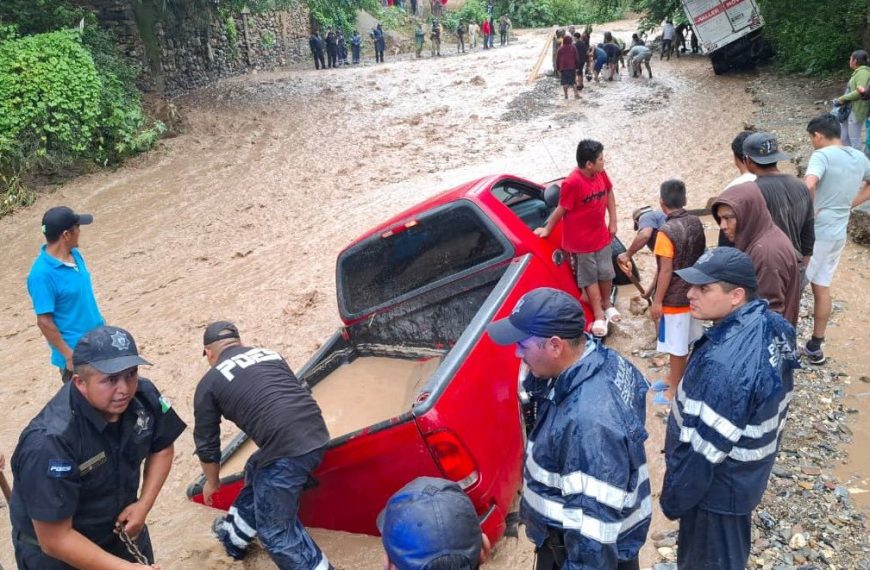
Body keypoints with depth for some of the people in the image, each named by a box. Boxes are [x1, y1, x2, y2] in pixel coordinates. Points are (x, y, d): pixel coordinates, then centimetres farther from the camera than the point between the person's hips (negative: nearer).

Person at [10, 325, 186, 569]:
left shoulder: (143, 396, -19)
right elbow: (55, 540, -28)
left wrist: (143, 505, -10)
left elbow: (162, 448, 2)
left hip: (120, 526, 5)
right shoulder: (49, 443, -34)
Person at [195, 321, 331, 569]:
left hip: (287, 449, -7)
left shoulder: (209, 382, 9)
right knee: (257, 472, 32)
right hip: (316, 434, 7)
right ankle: (234, 537, 52)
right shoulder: (269, 353, 24)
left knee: (276, 531, 10)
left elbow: (207, 443, 17)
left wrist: (212, 482, 36)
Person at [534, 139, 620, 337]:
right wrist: (547, 229, -4)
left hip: (601, 235, 6)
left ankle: (607, 304, 42)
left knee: (606, 272, 19)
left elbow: (609, 193, 12)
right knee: (589, 277, 9)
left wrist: (613, 221, 10)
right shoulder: (573, 183, -27)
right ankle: (599, 315, 20)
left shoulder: (601, 174, -6)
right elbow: (561, 209, -16)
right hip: (581, 240, -6)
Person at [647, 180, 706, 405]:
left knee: (677, 345, 5)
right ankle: (674, 377, 37)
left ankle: (675, 389, 17)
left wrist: (657, 301, -13)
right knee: (683, 341, 21)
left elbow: (666, 271, -22)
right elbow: (700, 256, 10)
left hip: (674, 298, -8)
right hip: (692, 292, 8)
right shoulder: (696, 223, 0)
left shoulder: (667, 231, -24)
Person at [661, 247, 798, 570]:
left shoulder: (726, 364, -37)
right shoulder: (771, 327, -7)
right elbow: (771, 407, 7)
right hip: (745, 474, 9)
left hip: (717, 487, -9)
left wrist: (674, 498, -13)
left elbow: (703, 448, -29)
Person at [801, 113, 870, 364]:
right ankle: (814, 346, 24)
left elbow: (808, 185, -33)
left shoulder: (822, 155, -15)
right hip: (838, 233, 7)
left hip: (815, 232, -7)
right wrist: (848, 204, 15)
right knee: (822, 287, 16)